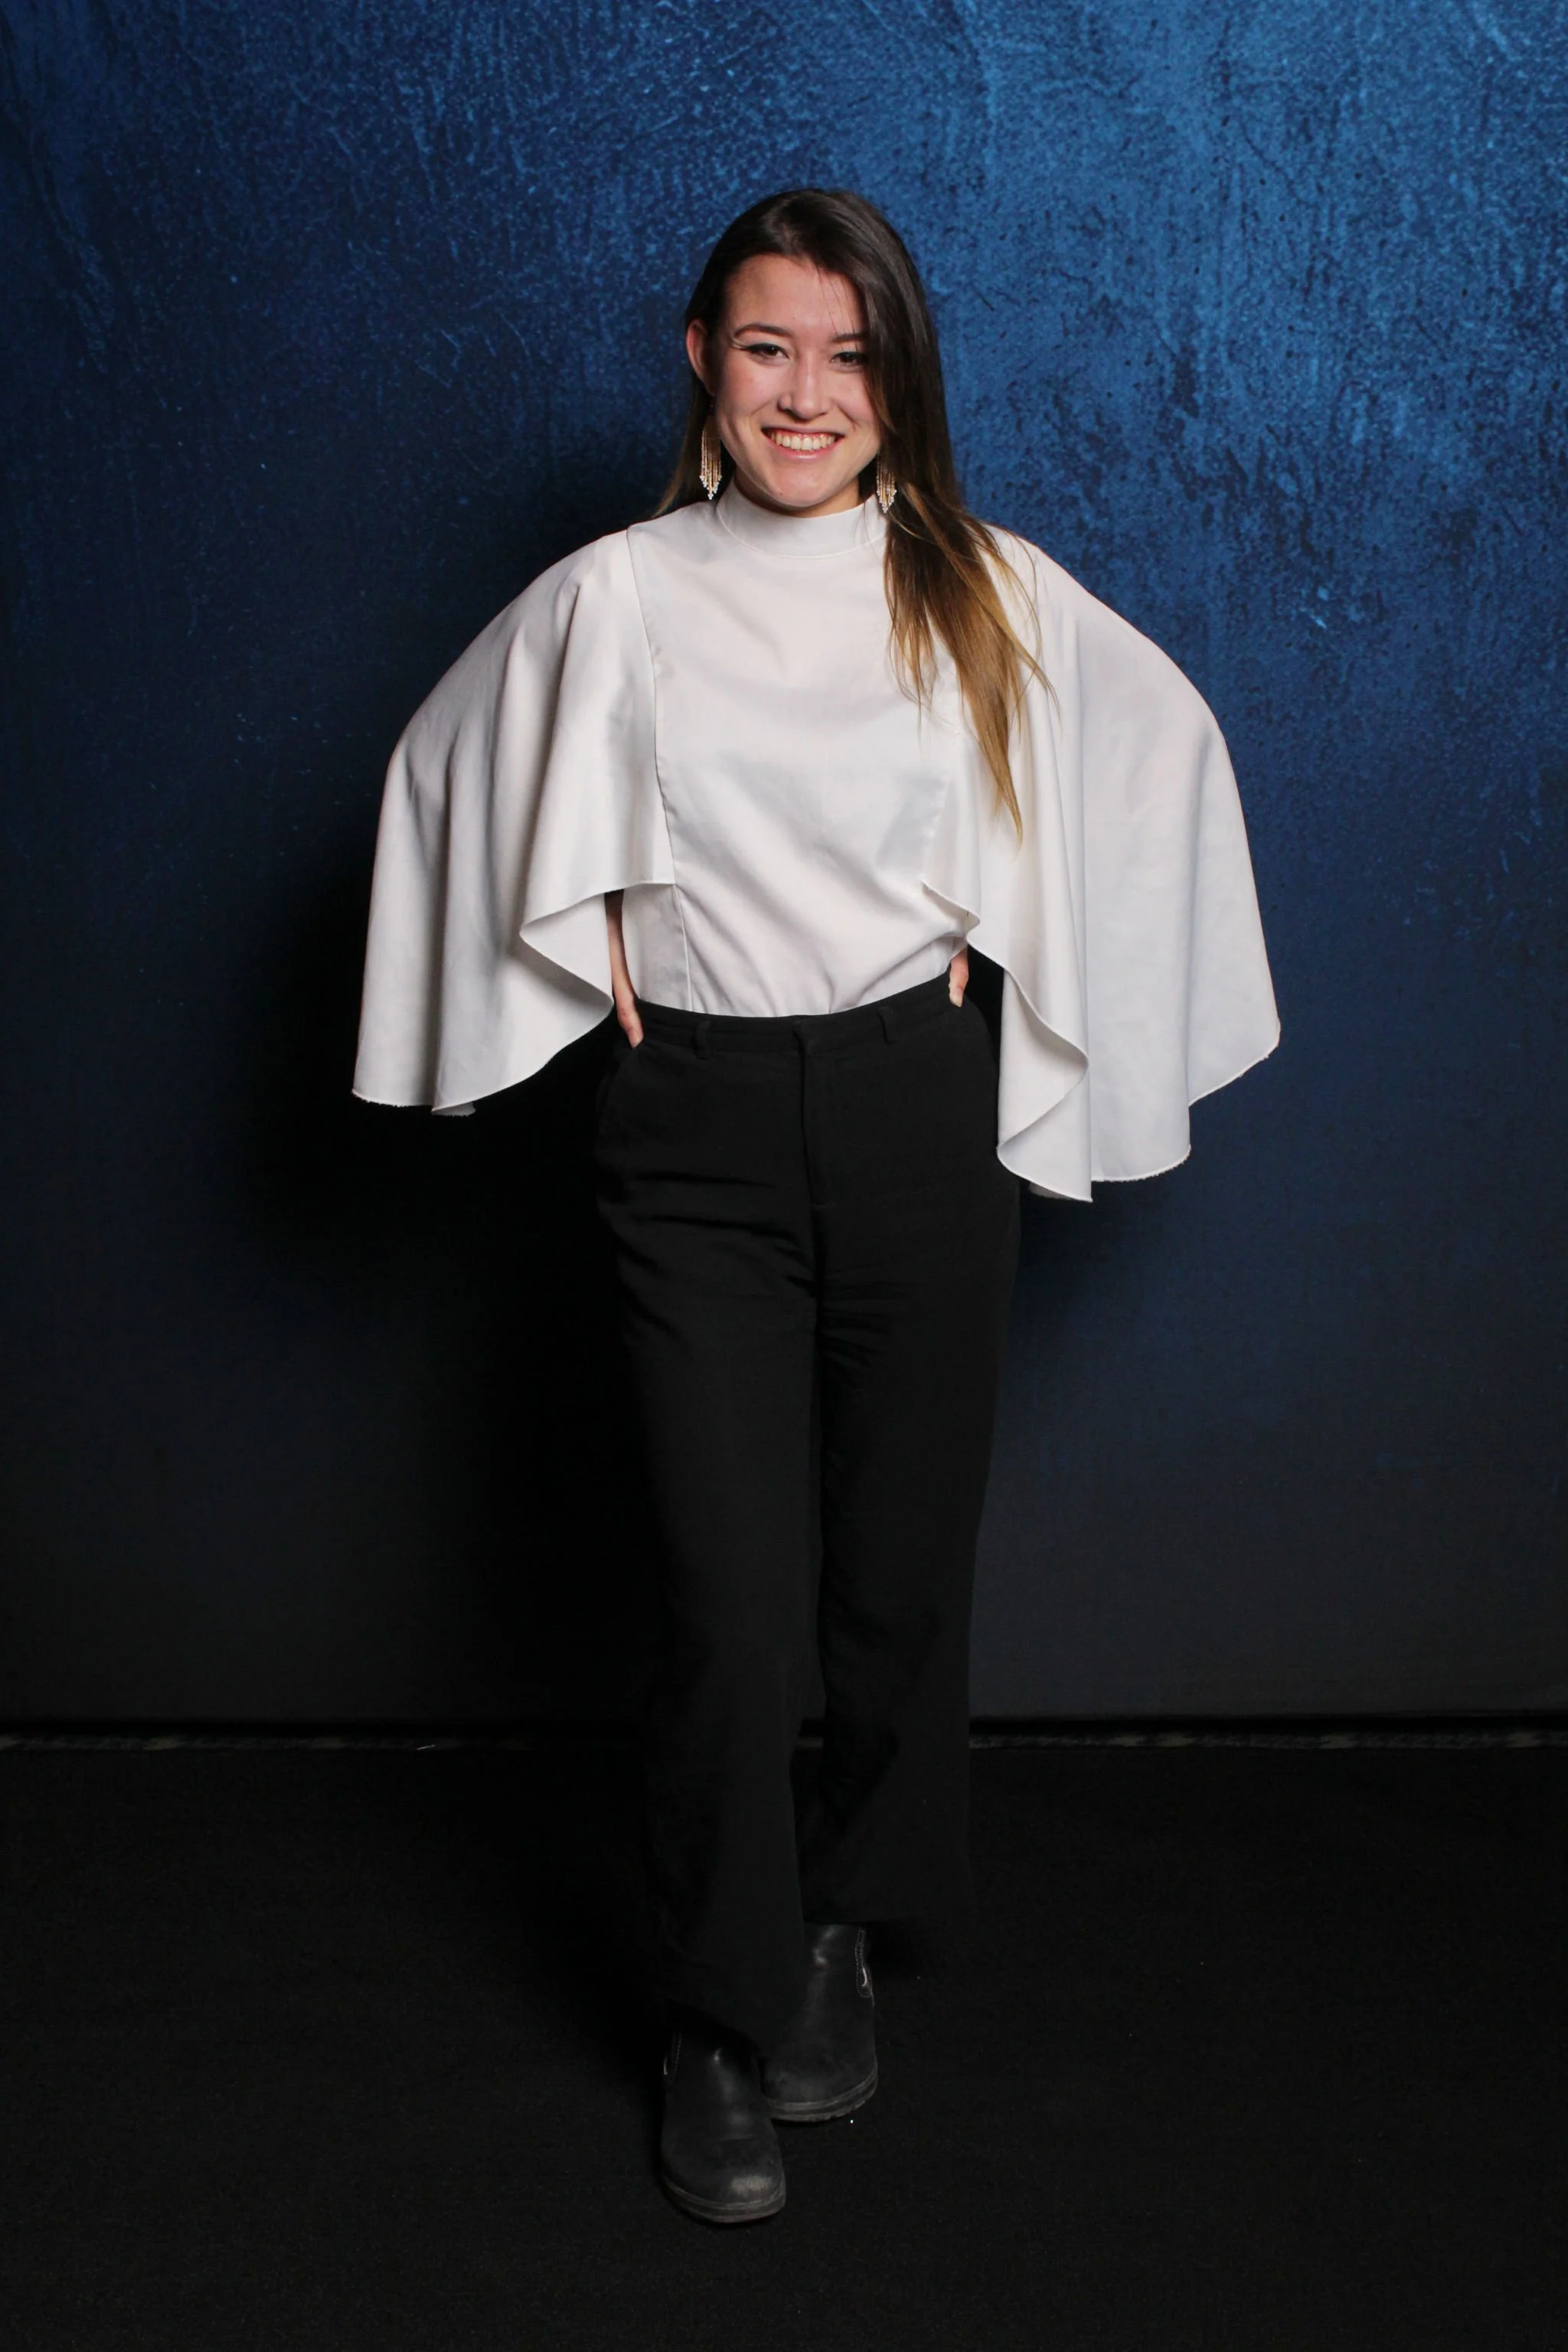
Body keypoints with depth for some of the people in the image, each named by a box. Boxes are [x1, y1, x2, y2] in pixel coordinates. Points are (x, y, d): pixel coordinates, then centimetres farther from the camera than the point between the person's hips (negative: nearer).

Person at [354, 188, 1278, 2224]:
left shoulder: (991, 597, 3)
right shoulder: (614, 599, 2)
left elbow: (1167, 745, 17)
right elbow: (449, 768, 17)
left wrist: (1001, 923, 11)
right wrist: (590, 933, 8)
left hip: (917, 1116, 1)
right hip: (698, 1134, -1)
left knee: (905, 1576, 9)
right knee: (732, 1611, -4)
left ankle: (844, 1928, 35)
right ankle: (724, 2030, 16)